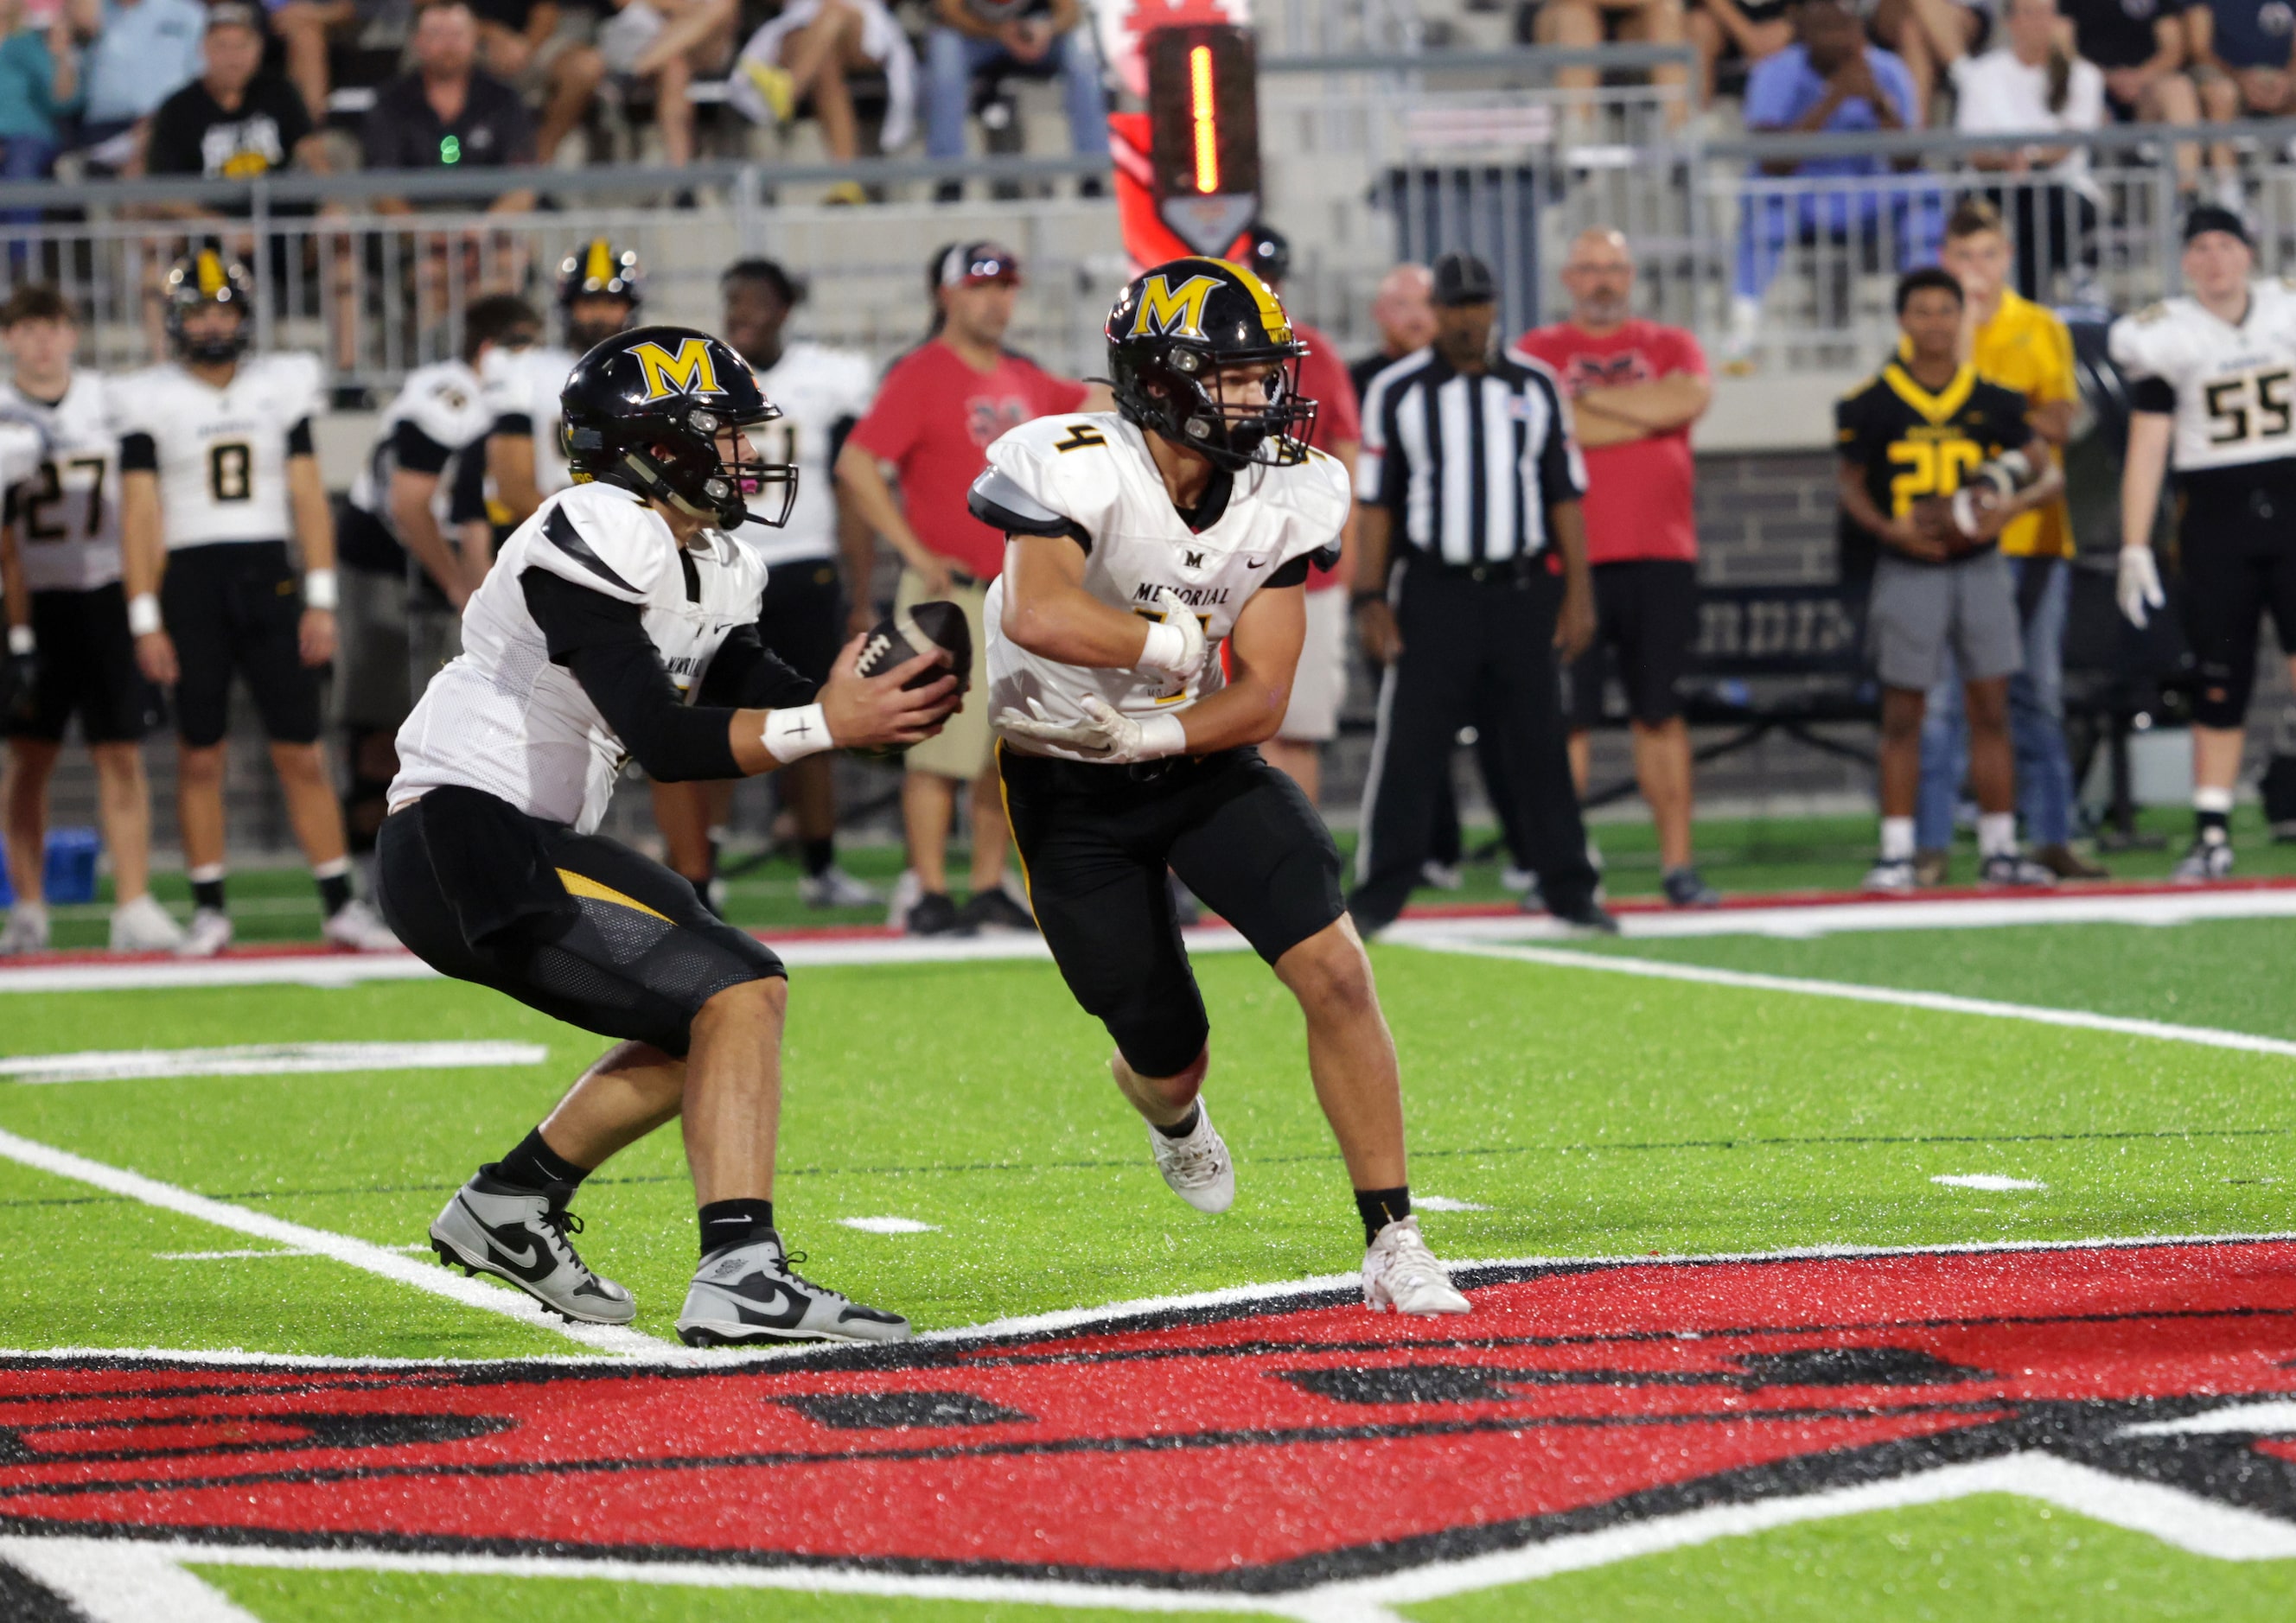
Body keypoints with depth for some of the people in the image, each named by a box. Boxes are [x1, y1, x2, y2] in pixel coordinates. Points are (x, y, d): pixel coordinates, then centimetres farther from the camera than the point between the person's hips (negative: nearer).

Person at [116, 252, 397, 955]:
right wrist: (146, 620, -7)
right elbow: (140, 516, -1)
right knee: (199, 756, 2)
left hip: (269, 579, 1)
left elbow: (309, 498, 7)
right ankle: (208, 910, 9)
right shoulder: (151, 402, 1)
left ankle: (340, 904, 2)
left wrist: (321, 600, 0)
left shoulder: (281, 388, 7)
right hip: (190, 581, -1)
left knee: (301, 751, 0)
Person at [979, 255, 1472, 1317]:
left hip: (1201, 762, 4)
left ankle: (1392, 1247, -9)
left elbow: (1258, 703, -12)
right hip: (1070, 796, -4)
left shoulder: (1280, 498, -10)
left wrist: (1139, 728, -28)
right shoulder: (1078, 468, -26)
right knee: (1171, 1059, 4)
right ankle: (1164, 1100, 46)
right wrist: (1173, 645, -32)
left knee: (1334, 968, -17)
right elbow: (1039, 616, -44)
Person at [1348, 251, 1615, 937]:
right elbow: (1375, 503, 1)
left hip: (1519, 592, 2)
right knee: (1408, 748, -4)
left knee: (1539, 745, 4)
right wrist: (1371, 598, -5)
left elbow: (1565, 495, 9)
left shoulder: (1536, 387, 8)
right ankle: (1377, 895, 0)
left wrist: (1578, 593, 3)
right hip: (1433, 591, -2)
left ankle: (1568, 888, 11)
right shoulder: (1397, 392, 1)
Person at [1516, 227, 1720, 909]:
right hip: (1569, 562, -2)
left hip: (1659, 558, 2)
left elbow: (1688, 399, -9)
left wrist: (1588, 399, -4)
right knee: (1565, 717, -4)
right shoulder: (1537, 351, 7)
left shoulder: (1670, 346, 13)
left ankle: (1677, 862, 9)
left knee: (1660, 713, 5)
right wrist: (1643, 415, -4)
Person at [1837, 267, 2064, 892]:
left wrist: (2011, 505, -17)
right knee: (1902, 715, 0)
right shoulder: (1871, 404, -2)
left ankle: (2000, 850, 8)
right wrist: (1890, 530, -14)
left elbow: (2050, 474, 4)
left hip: (1979, 565, 2)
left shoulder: (1993, 401, 2)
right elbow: (1853, 489, 5)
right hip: (1907, 573, -2)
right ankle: (1896, 853, 4)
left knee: (1990, 710, 3)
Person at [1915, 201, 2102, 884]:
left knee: (2037, 689, 5)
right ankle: (1930, 844, -5)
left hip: (2034, 530, 2)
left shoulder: (2043, 329, 10)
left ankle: (2051, 835, 8)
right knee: (1944, 692, -6)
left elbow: (2060, 422, 2)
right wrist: (1964, 322, -11)